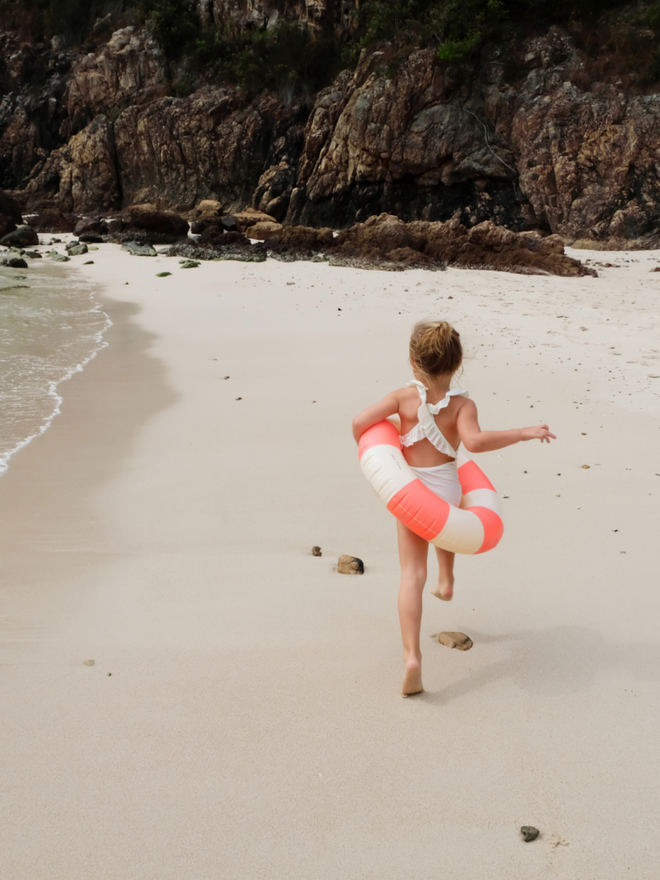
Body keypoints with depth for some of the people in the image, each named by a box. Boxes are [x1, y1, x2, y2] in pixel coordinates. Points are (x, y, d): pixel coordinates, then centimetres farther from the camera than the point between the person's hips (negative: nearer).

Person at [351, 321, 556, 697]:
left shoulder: (404, 397, -6)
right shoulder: (463, 404, -10)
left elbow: (360, 421, -11)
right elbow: (474, 441, -27)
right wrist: (524, 433, -21)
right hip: (446, 490, 1)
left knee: (412, 576, -2)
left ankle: (412, 656, -14)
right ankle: (446, 581, 53)